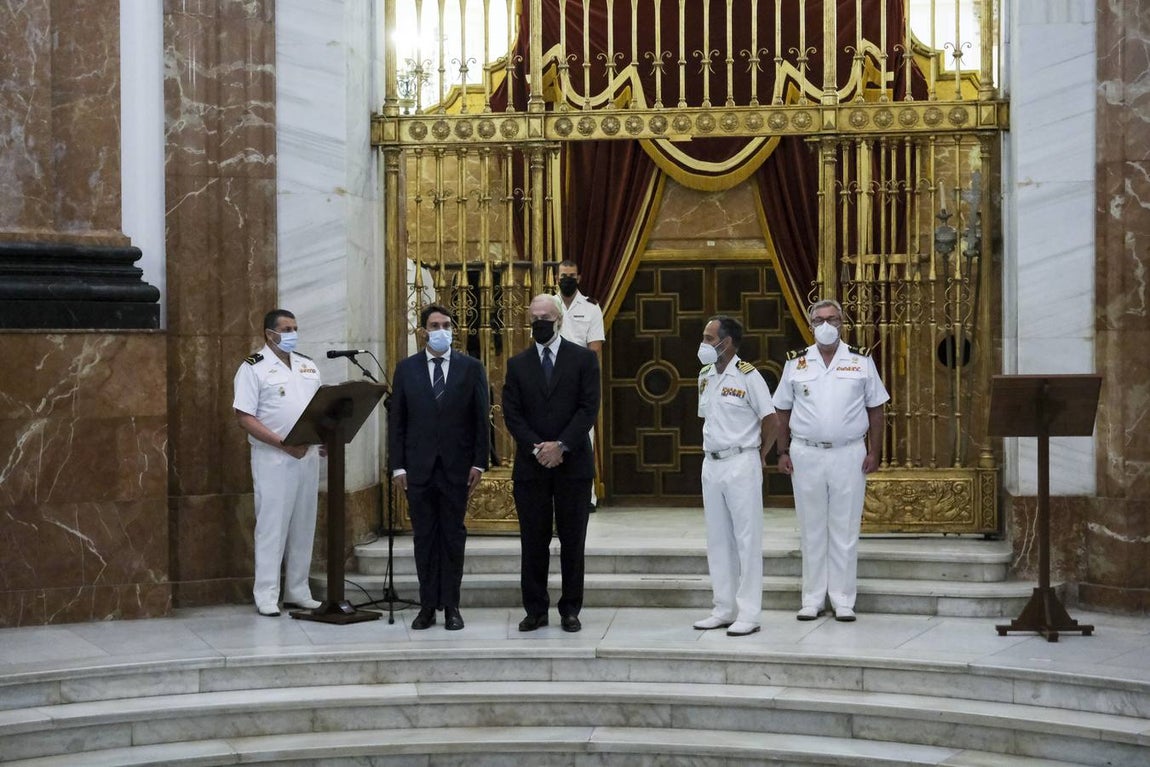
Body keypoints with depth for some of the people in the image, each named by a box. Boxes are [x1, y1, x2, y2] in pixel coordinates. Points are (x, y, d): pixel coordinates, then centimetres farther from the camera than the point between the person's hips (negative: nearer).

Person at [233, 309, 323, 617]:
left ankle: (298, 592, 17)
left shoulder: (308, 366, 14)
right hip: (273, 458, -6)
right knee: (272, 525, -3)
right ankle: (267, 596, 4)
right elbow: (245, 418, -11)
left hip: (308, 456, 6)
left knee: (303, 525, 9)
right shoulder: (253, 368, -5)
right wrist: (283, 444, -18)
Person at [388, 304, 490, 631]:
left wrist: (479, 463, -5)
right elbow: (396, 420, 4)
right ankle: (427, 606, 12)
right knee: (423, 537, 5)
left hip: (456, 467, -1)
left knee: (453, 536, 4)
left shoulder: (471, 368, 3)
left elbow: (481, 418, 2)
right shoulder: (406, 368, 5)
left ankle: (451, 606, 10)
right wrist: (397, 466, -2)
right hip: (418, 468, 1)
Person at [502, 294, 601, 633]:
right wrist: (537, 448, -11)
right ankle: (535, 609, 12)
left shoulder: (584, 359, 3)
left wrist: (561, 446, -14)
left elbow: (589, 408, -5)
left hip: (573, 463, -1)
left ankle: (570, 609, 12)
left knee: (572, 541, 4)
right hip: (530, 465, 2)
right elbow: (511, 414, 2)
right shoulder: (517, 364, 9)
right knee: (533, 541, 4)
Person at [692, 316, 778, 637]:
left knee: (747, 538, -2)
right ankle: (724, 609, 19)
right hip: (711, 463, 7)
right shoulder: (705, 376, 10)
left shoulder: (747, 376, -11)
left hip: (741, 463, -7)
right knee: (718, 539, 11)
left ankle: (749, 613, 2)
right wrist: (713, 450, 13)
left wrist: (758, 456, 0)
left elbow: (770, 420, -9)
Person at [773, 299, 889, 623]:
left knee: (845, 531, 3)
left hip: (849, 454, -1)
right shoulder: (795, 363, 5)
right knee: (811, 530, 7)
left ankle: (843, 600, 11)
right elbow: (783, 411, 8)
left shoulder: (861, 361, 4)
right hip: (806, 455, 1)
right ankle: (812, 599, 15)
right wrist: (783, 452, 2)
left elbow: (875, 409, 5)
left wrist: (874, 451, -1)